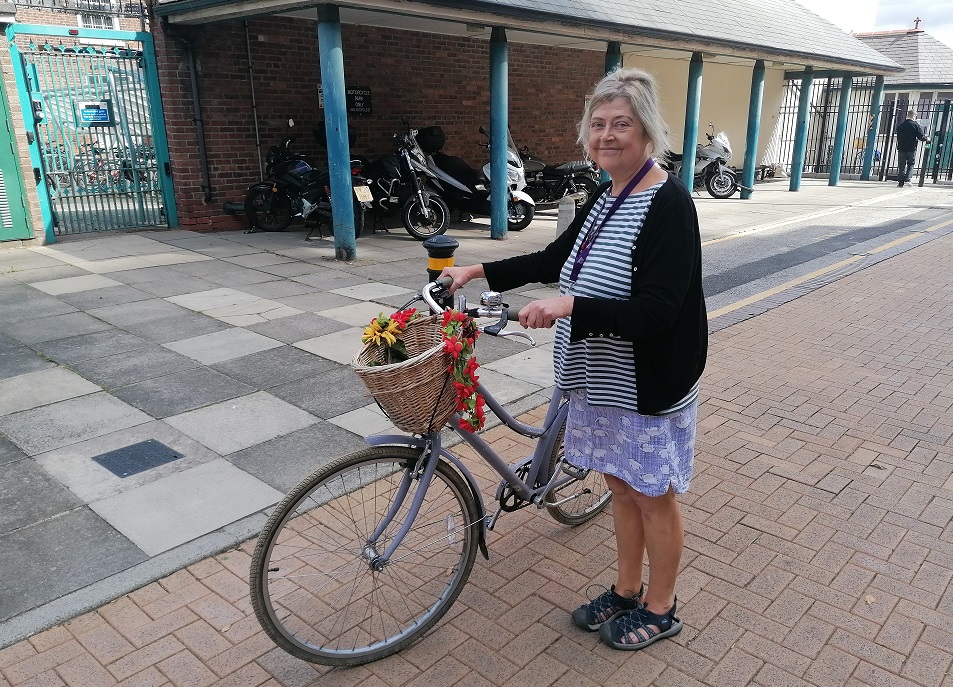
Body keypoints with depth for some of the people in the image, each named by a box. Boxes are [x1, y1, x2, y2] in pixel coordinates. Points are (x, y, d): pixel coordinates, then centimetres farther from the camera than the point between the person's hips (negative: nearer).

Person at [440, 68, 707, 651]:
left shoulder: (668, 204, -20)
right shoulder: (605, 198, 7)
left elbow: (656, 310, -27)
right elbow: (557, 259, 18)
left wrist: (571, 307, -33)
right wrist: (478, 271, 13)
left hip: (649, 384, -8)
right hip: (601, 378, 8)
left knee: (654, 496, 10)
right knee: (621, 485, 20)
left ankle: (659, 609, 32)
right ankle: (626, 592, 40)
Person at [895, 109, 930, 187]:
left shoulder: (901, 125, 5)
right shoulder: (916, 125, -8)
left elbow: (898, 137, 12)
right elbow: (921, 136, -7)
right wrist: (927, 139, 11)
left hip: (901, 148, 3)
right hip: (912, 149, -3)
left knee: (901, 166, 6)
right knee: (911, 165, 9)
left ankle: (900, 181, 4)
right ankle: (907, 179, -4)